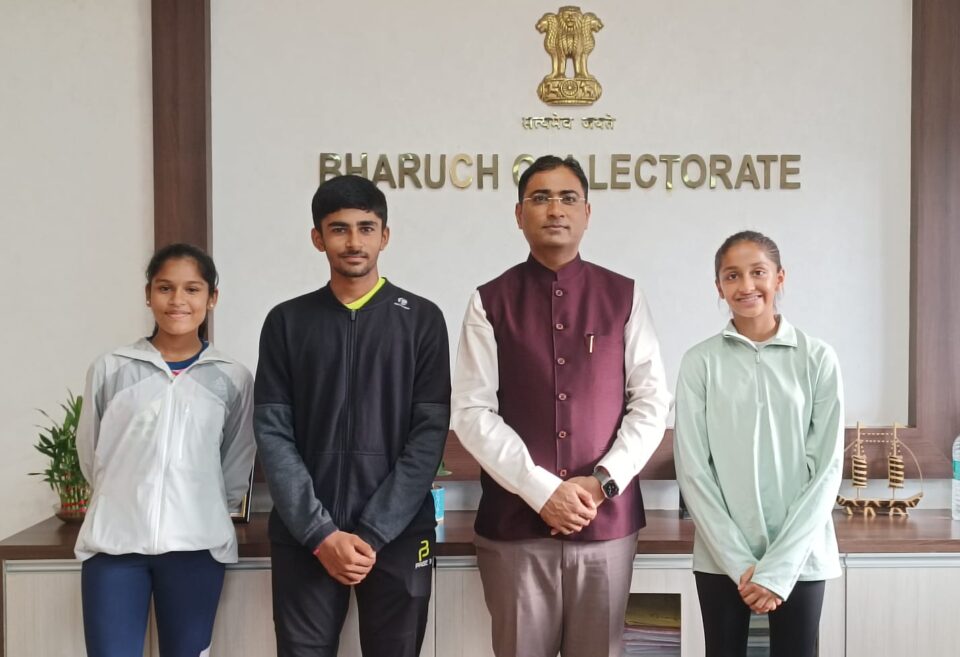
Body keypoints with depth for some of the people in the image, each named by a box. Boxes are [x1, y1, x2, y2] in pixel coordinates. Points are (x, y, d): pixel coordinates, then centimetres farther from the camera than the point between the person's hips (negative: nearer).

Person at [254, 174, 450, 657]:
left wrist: (372, 534, -11)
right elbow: (273, 434, 0)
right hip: (304, 536, 1)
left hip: (398, 535, 0)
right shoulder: (286, 322, 5)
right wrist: (321, 533, -10)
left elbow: (429, 434, -4)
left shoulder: (422, 320, 2)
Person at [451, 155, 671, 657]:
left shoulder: (623, 297, 4)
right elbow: (472, 413, -5)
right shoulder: (490, 302, 0)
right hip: (514, 519, -1)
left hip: (607, 518, 1)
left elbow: (652, 401, 2)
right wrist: (541, 491, -13)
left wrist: (602, 482, -10)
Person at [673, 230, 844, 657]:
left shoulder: (818, 359, -1)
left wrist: (777, 566, -9)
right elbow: (692, 470, -3)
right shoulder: (700, 362, -2)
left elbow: (826, 468, -3)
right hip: (720, 556, 0)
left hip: (800, 555, 0)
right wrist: (739, 561, -9)